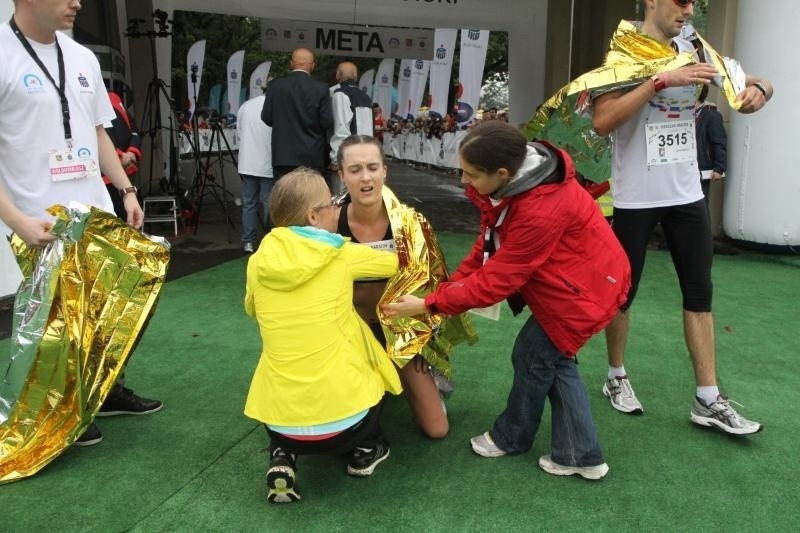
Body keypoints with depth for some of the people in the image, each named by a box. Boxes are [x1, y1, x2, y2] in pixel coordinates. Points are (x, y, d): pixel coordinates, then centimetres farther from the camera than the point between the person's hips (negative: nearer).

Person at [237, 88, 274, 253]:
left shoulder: (245, 106, 6)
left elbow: (239, 132, 10)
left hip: (247, 164, 4)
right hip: (268, 165, -4)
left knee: (249, 204, 10)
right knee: (270, 204, 3)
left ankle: (248, 242, 12)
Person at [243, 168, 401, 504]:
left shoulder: (259, 262, 1)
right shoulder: (343, 256, -7)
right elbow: (401, 262, 11)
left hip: (278, 419, 3)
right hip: (342, 419, -2)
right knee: (371, 363, 27)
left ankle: (282, 458, 15)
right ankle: (364, 451, 23)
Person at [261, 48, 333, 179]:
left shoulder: (275, 85, -1)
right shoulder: (321, 88, -6)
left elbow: (266, 117, 2)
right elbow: (327, 122, -6)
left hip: (283, 154, 1)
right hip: (313, 157, -1)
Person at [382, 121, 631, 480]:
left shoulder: (541, 211, -36)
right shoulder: (511, 182, -8)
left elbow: (496, 279, -29)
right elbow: (488, 245, 0)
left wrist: (428, 305, -23)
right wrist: (450, 287, -7)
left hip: (584, 287, -9)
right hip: (568, 279, 9)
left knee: (533, 358, 4)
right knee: (552, 358, 13)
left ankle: (510, 438, 29)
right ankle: (580, 456, 24)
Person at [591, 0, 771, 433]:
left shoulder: (695, 53, 7)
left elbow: (756, 81, 14)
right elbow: (601, 121, -23)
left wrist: (758, 88, -10)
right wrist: (661, 80, -28)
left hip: (687, 195, 6)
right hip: (636, 198, -5)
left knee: (699, 293, 6)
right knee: (623, 292, 7)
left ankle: (708, 400, 15)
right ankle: (616, 378, 28)